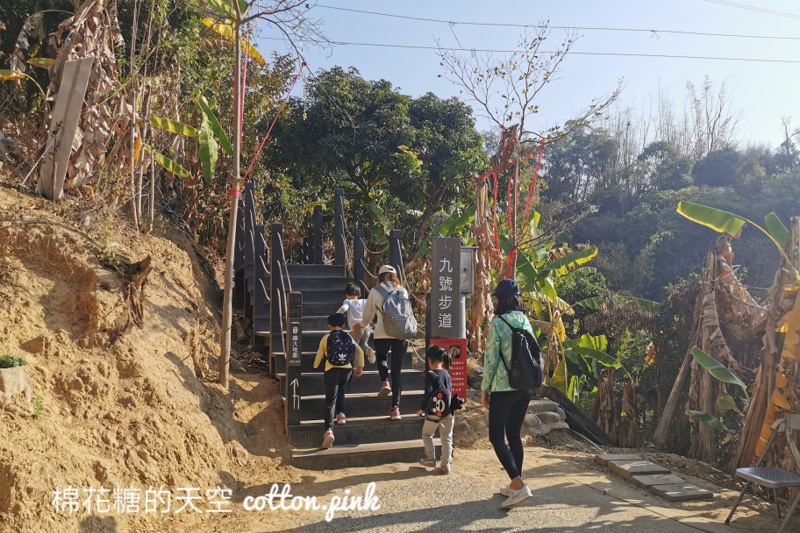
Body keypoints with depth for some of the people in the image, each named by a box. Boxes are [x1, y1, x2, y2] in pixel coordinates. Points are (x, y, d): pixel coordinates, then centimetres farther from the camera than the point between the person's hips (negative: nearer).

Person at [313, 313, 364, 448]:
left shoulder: (326, 338, 6)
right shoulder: (349, 337, 12)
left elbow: (319, 354, 10)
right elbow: (360, 352, 7)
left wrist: (315, 366, 30)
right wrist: (360, 367, 19)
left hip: (332, 370, -3)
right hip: (347, 370, 3)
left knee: (330, 401, -6)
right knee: (341, 392, 31)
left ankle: (329, 430, -20)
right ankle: (341, 414, 13)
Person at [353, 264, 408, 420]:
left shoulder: (375, 291, 8)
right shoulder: (402, 290, 13)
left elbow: (368, 314, 15)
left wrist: (361, 325, 35)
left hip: (383, 332, -1)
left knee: (381, 357, 29)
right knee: (397, 369, 9)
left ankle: (385, 382, 2)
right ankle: (395, 407, 1)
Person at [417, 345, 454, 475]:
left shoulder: (430, 374, -14)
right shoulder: (447, 374, 5)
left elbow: (428, 394, -20)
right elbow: (450, 393, 12)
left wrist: (422, 409, -8)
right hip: (448, 412, 5)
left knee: (426, 434, 19)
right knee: (446, 439, 10)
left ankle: (431, 459, 24)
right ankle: (445, 465, 13)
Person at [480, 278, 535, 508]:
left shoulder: (498, 323, -13)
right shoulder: (525, 321, 6)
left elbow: (491, 359, -13)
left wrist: (485, 388, -4)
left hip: (503, 388, -7)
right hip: (524, 387, 7)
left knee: (496, 436, 2)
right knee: (514, 434, 16)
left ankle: (519, 485, -9)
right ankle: (515, 485, 23)